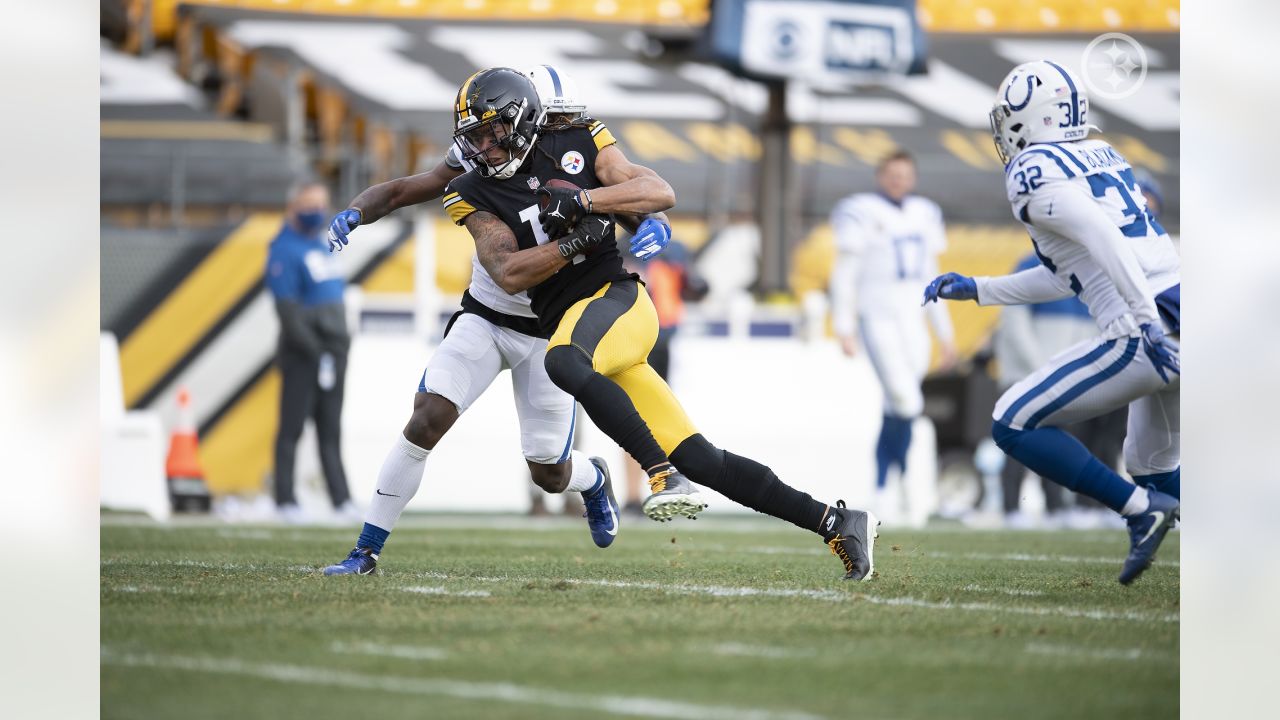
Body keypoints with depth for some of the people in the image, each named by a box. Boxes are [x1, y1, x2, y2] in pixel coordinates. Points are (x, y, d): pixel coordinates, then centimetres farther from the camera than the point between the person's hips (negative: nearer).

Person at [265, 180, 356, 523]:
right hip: (303, 353, -8)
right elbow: (287, 308, -17)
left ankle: (341, 498, 9)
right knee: (292, 426, -3)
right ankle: (286, 500, 1)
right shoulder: (284, 250, -10)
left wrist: (340, 345, 13)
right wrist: (315, 351, -21)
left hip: (333, 350, 8)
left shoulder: (320, 244, 17)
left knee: (331, 429, 8)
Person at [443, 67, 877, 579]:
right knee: (699, 461, -1)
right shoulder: (475, 196, 9)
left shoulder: (575, 148, 4)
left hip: (617, 298, -4)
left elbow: (662, 194, -4)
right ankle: (836, 523, 4)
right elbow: (508, 274, -5)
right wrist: (576, 242, -18)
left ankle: (664, 473, -33)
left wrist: (584, 199, -16)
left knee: (563, 363, -38)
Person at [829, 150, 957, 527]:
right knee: (907, 403, -18)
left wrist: (945, 333, 17)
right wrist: (844, 328, -11)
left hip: (913, 323, 6)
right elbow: (844, 274, -5)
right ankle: (909, 481, -7)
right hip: (877, 318, -6)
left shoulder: (923, 215, 14)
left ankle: (883, 489, 14)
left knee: (897, 410, 6)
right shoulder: (863, 214, -4)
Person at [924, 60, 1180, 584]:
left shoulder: (1034, 171, -3)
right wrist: (977, 290, 34)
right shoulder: (1103, 157, 23)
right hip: (1186, 320, 8)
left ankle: (1141, 509, -6)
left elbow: (1101, 237, -20)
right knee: (1153, 466, 26)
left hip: (1149, 335, -8)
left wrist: (1147, 319, -28)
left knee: (1015, 425, 1)